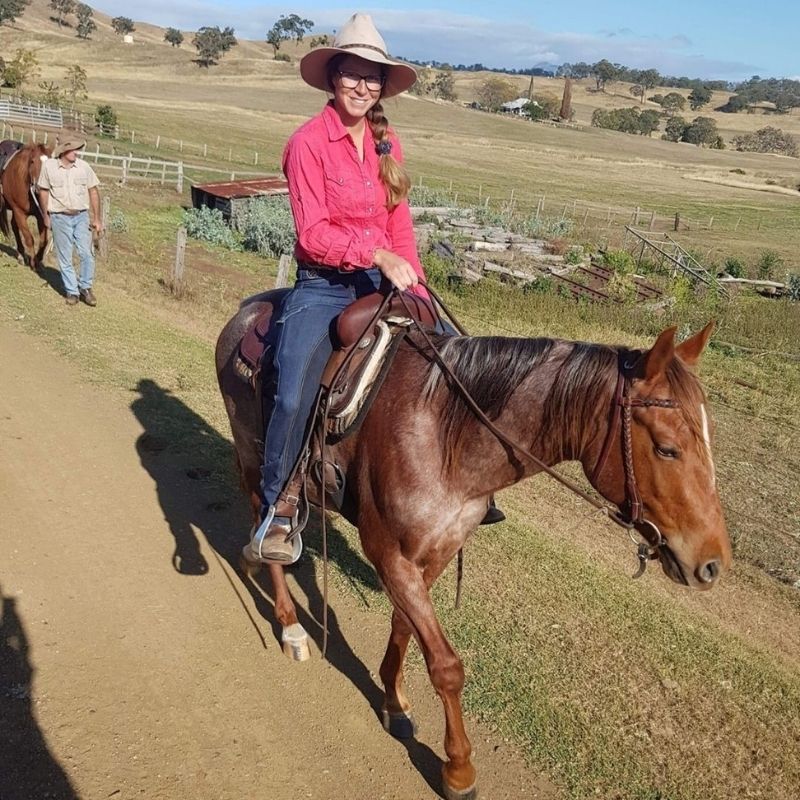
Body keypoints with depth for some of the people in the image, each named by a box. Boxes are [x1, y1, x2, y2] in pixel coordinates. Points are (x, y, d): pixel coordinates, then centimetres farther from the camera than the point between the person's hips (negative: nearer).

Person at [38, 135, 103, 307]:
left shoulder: (84, 166, -3)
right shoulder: (49, 166, -6)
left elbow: (93, 191, 2)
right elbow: (43, 191, 3)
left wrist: (97, 218, 1)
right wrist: (46, 217, 4)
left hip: (81, 216, 1)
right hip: (60, 217, -1)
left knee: (86, 254, -2)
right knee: (64, 257, 6)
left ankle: (85, 287, 16)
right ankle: (71, 291, 17)